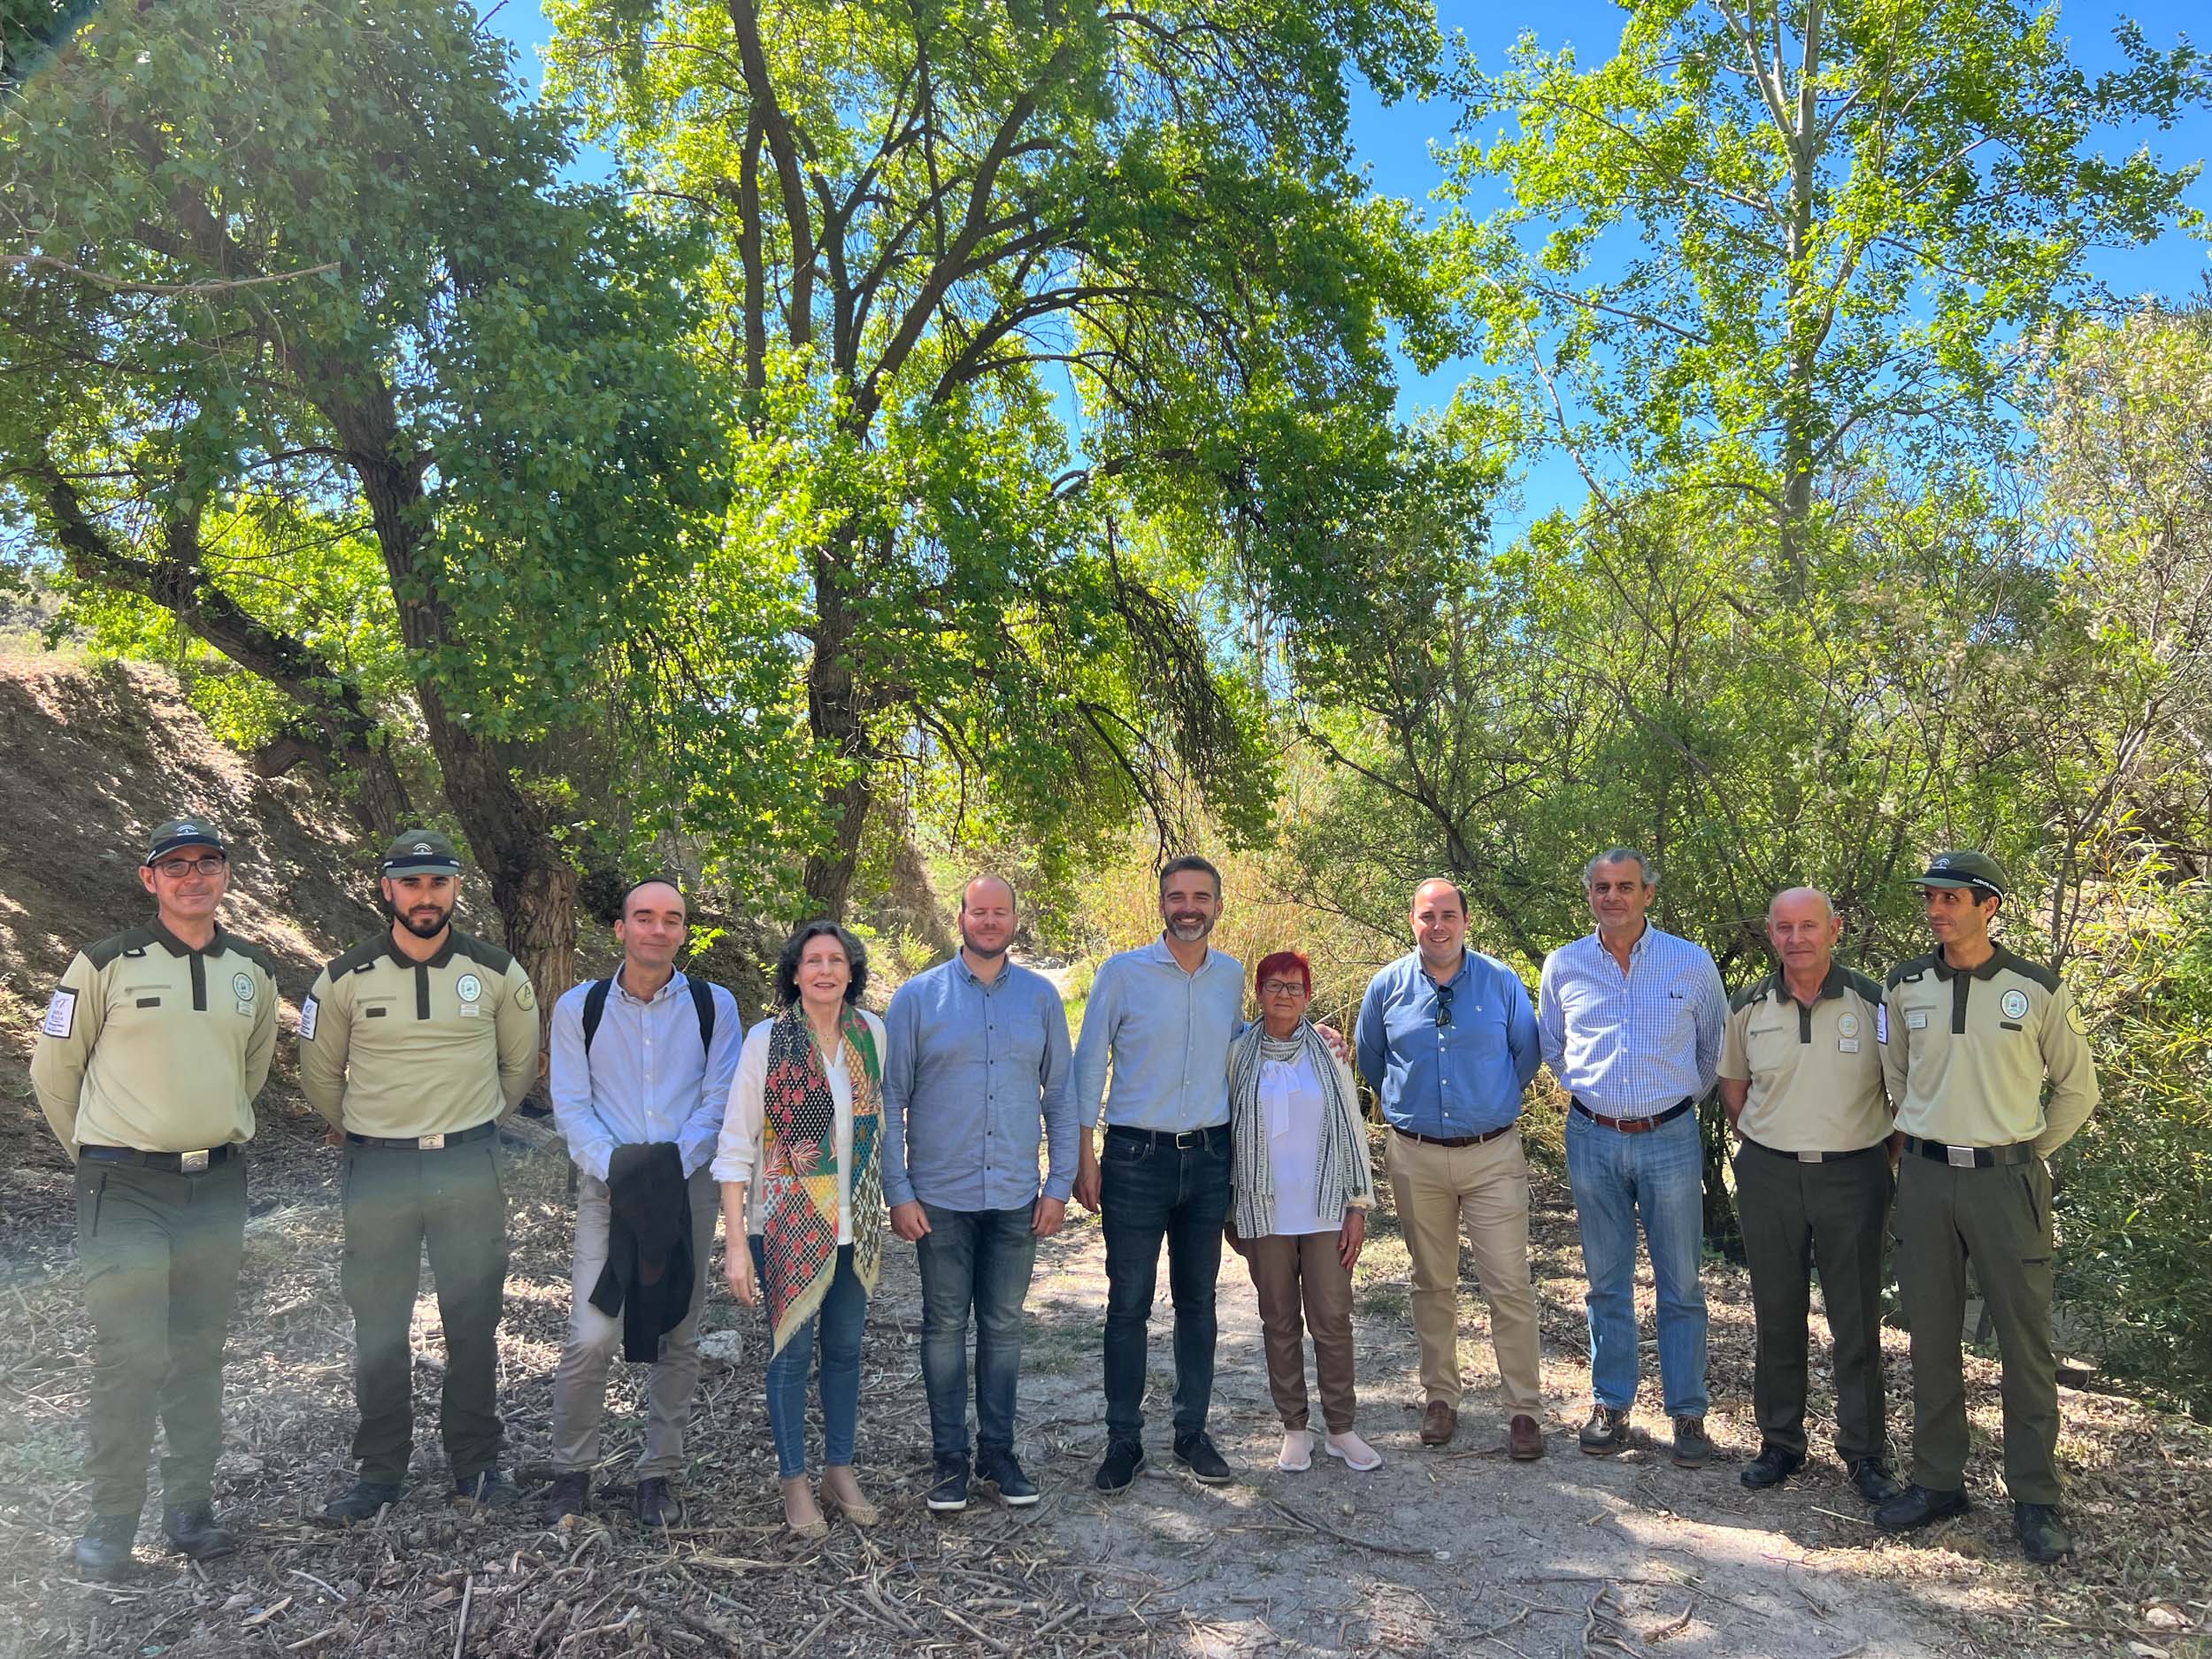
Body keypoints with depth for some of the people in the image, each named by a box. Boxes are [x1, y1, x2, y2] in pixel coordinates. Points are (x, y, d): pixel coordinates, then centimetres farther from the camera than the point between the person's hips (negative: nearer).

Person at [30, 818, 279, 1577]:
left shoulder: (254, 970, 6)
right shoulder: (105, 964, -7)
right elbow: (53, 1070, 3)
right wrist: (97, 1155, 10)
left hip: (218, 1188, 4)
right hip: (125, 1192, -4)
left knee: (200, 1353, 11)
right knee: (129, 1357, -5)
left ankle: (190, 1508, 23)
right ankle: (110, 1521, 12)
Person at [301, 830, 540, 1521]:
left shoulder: (497, 972, -2)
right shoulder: (347, 977, -3)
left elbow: (520, 1063, 13)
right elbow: (320, 1073, 12)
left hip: (470, 1168, 0)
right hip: (378, 1172, 0)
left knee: (473, 1322, 8)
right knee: (378, 1327, 8)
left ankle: (476, 1463, 22)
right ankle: (380, 1472, 22)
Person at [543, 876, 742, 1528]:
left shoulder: (714, 1006, 2)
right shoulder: (579, 1008, 3)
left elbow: (719, 1102, -2)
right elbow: (571, 1107, -1)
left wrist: (672, 1166, -15)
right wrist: (614, 1168, -15)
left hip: (689, 1187, 1)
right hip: (608, 1187, -1)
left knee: (679, 1337, 7)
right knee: (591, 1336, -9)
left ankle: (658, 1473, 21)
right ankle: (571, 1472, 12)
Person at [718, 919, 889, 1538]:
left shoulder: (870, 1033, 1)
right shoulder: (767, 1041, -11)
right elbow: (735, 1146, -10)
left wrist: (892, 1203, 13)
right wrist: (736, 1242, -14)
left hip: (855, 1226, 4)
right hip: (789, 1225, -4)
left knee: (845, 1349, 14)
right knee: (792, 1352, 6)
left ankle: (841, 1469, 30)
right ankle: (794, 1481, 22)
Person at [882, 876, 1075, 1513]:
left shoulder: (1041, 996, 3)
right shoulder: (918, 996, -3)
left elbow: (1060, 1095, 6)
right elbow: (889, 1100, -1)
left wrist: (1059, 1185, 2)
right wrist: (898, 1192, -6)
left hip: (1016, 1197, 2)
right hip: (940, 1196, -1)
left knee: (1004, 1328, 11)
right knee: (945, 1327, 8)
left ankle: (998, 1452, 24)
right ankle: (950, 1457, 20)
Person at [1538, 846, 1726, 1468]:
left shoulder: (1692, 963, -2)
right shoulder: (1563, 965, 2)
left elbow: (1715, 1047, 12)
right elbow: (1551, 1047, 19)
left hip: (1670, 1140, -1)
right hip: (1593, 1138, 2)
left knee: (1681, 1285, 5)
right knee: (1606, 1282, 10)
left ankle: (1688, 1413, 16)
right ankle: (1611, 1405, 21)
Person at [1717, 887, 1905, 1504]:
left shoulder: (1872, 1002, -5)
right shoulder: (1748, 1007, 1)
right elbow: (1732, 1086, 16)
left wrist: (1888, 1161, 2)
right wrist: (1762, 1142, 10)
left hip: (1852, 1175, -2)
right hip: (1768, 1177, 2)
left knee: (1857, 1319, 5)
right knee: (1775, 1314, 10)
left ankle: (1865, 1452, 19)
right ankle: (1780, 1442, 23)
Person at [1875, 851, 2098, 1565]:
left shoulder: (2037, 989, -5)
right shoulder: (1904, 986, 2)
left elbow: (2077, 1089, 7)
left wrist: (2023, 1155, 9)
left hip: (2007, 1179, -2)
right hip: (1925, 1178, 3)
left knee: (2026, 1340, 3)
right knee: (1930, 1337, 9)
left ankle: (2035, 1499, 16)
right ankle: (1937, 1481, 22)